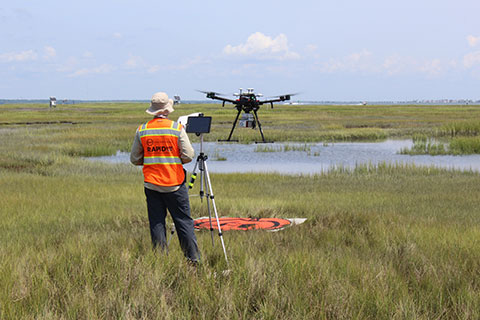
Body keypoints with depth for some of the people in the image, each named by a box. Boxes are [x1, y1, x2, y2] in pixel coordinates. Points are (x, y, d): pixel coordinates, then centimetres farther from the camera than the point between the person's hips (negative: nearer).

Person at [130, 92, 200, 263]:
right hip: (175, 184, -2)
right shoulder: (177, 128, -6)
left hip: (151, 184, 2)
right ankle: (194, 259, 4)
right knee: (184, 221, 3)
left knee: (156, 223, 7)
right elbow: (188, 155, -8)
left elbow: (134, 159, 7)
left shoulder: (142, 130, 1)